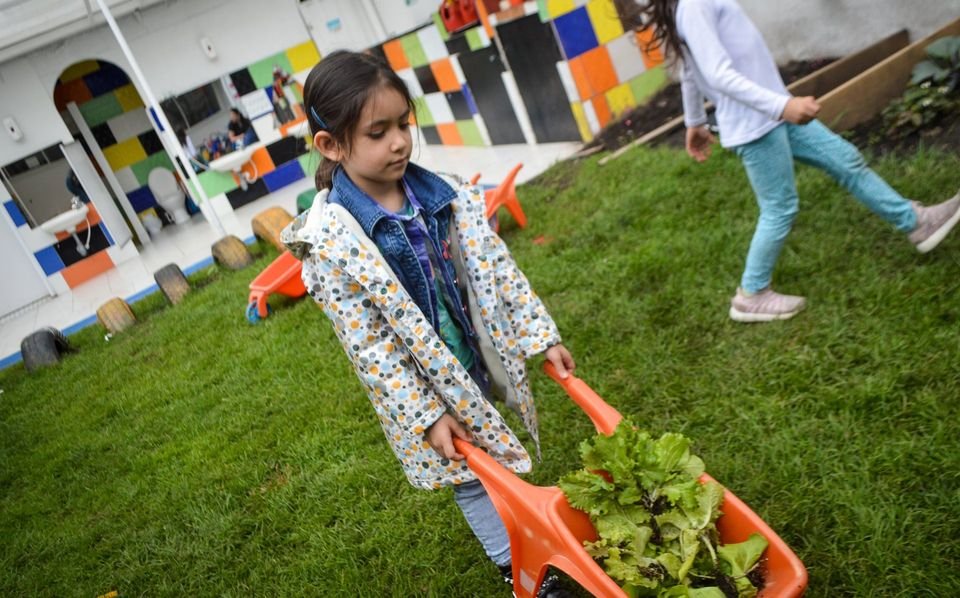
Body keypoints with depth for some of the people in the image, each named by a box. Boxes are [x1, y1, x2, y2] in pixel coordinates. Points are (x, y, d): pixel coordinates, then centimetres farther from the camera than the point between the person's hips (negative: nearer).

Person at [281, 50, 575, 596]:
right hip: (424, 384, -4)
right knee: (471, 478, 14)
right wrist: (424, 414, -17)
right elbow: (368, 343, -20)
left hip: (481, 358, 5)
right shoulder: (329, 239, -23)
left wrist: (541, 335, -2)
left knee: (500, 459, 22)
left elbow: (496, 266, -2)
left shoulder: (441, 194, -8)